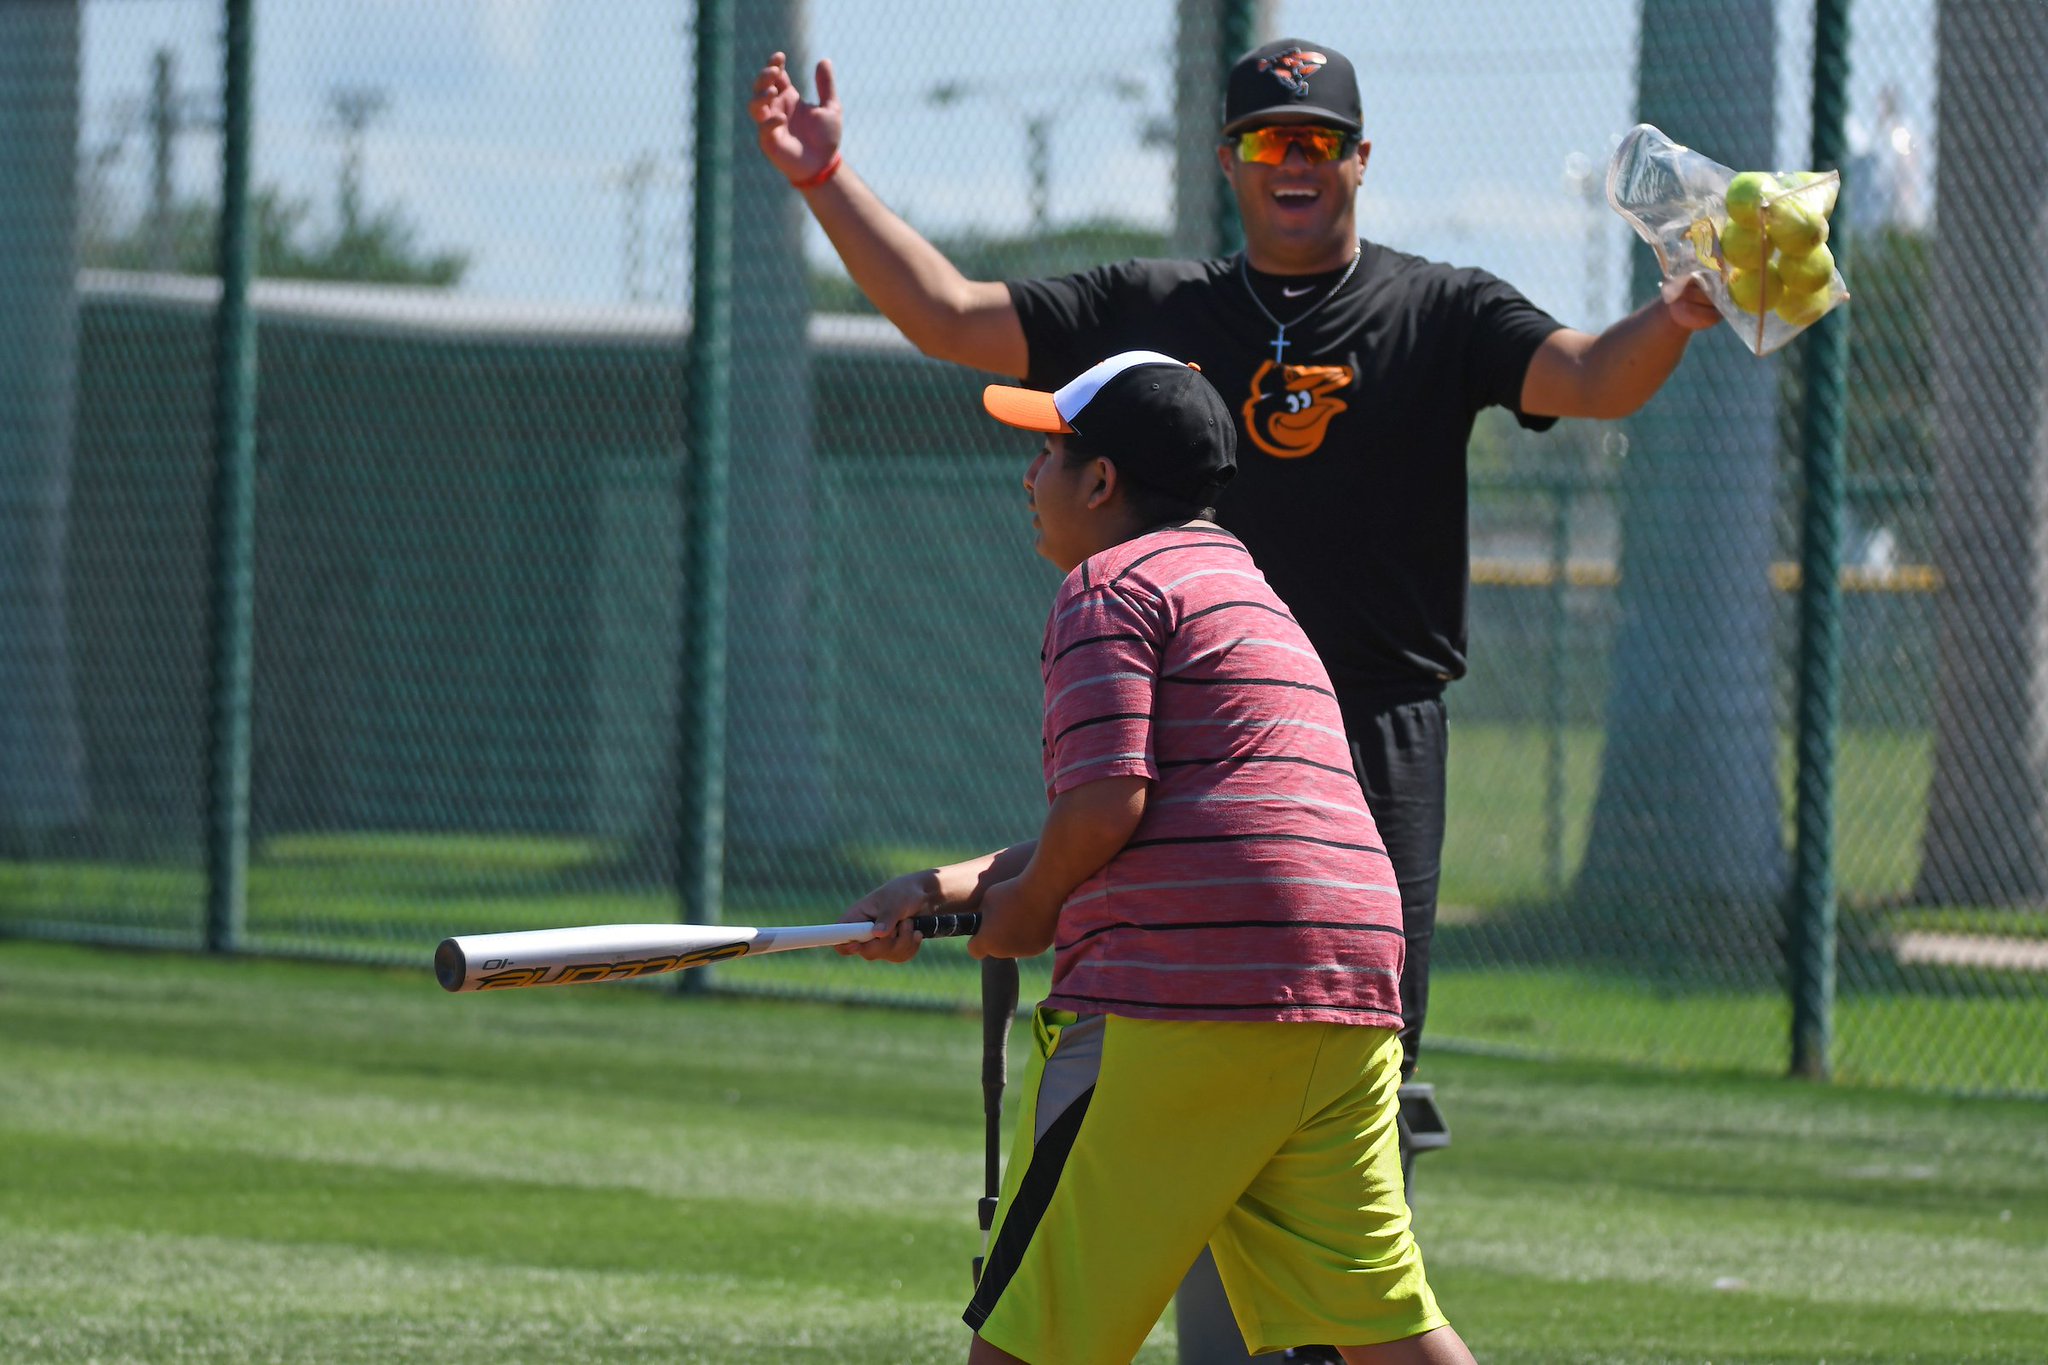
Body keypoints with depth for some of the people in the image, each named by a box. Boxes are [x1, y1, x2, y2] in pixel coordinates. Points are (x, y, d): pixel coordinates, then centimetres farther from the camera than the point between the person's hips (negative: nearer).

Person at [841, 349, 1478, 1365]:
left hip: (1184, 989, -9)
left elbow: (1106, 803, -15)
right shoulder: (1244, 591, 29)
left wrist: (1026, 908, 3)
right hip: (1349, 995, 9)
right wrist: (958, 886, 20)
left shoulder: (1108, 588, -1)